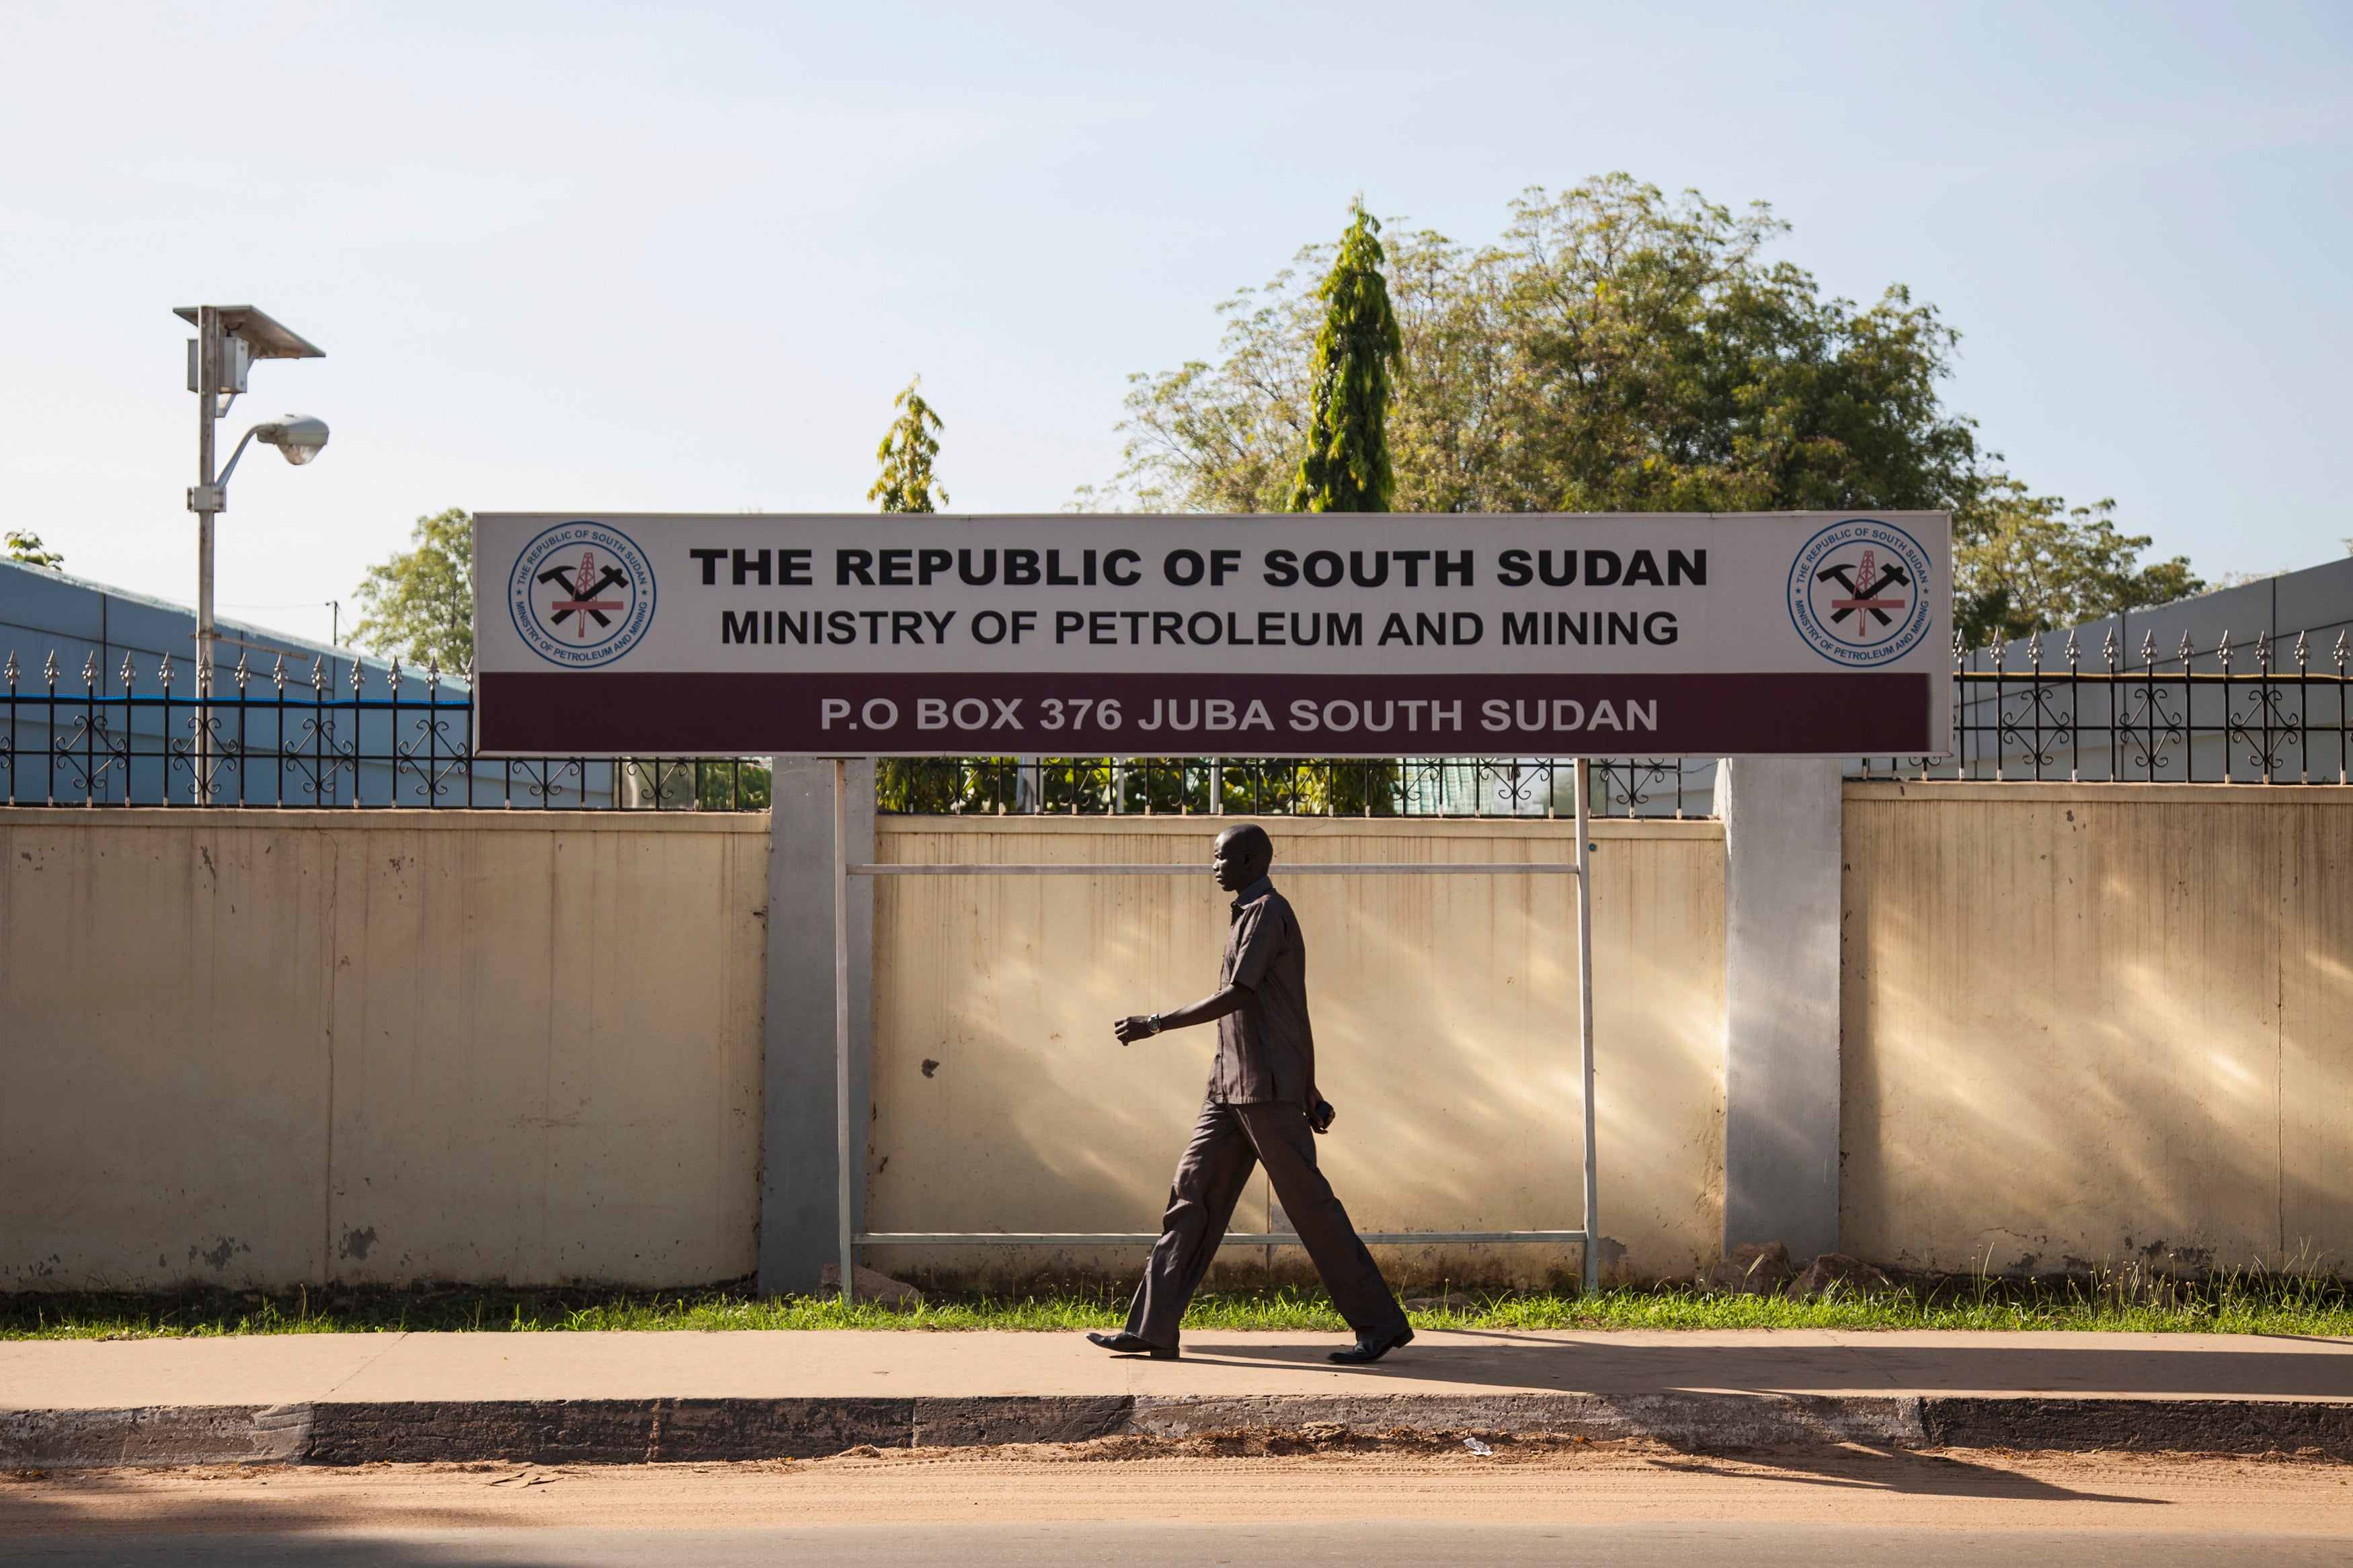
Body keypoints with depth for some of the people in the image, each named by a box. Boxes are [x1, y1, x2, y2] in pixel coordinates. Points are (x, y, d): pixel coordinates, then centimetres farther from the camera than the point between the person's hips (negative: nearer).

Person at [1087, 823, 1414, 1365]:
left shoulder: (1267, 912, -10)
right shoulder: (1250, 915, 20)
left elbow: (1237, 996, -19)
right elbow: (1297, 1014, 23)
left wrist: (1154, 1025, -16)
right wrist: (1309, 1091, 25)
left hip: (1268, 1088, -10)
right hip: (1231, 1086, 10)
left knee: (1308, 1202, -6)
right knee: (1192, 1193, 3)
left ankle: (1381, 1324, 1)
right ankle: (1151, 1329, 1)